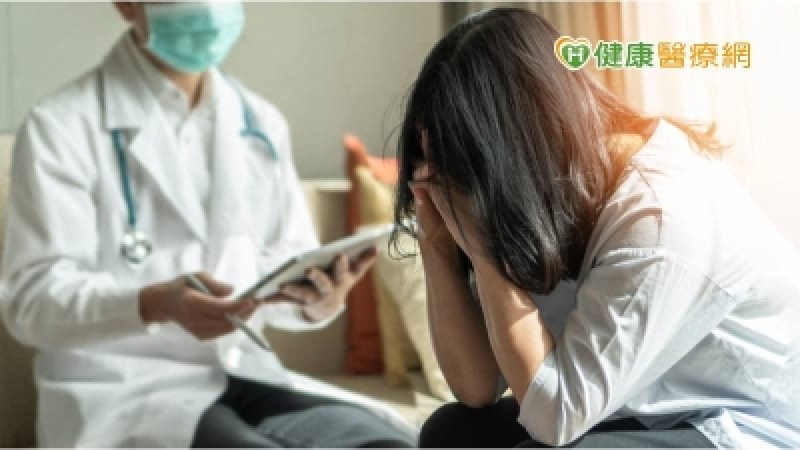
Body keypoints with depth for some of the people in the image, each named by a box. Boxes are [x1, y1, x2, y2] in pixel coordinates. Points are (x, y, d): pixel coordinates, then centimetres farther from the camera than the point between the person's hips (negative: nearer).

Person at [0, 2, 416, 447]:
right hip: (121, 391, -4)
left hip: (243, 376, 5)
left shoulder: (262, 123, 13)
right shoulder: (62, 124, -3)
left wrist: (319, 299, -14)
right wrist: (158, 304, -29)